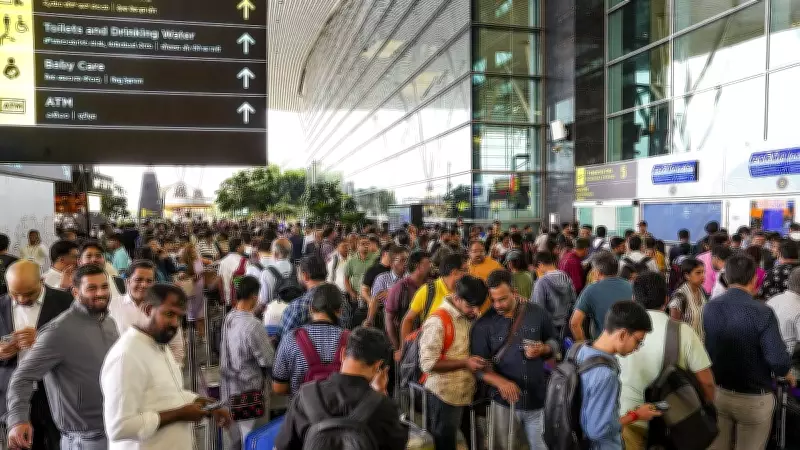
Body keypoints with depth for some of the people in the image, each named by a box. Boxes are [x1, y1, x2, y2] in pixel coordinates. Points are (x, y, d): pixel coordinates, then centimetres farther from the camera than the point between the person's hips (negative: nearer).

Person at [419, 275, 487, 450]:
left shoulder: (470, 317, 2)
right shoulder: (437, 321, -21)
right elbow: (428, 363, -22)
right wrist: (465, 363, -24)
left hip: (467, 392, 6)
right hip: (445, 394, -6)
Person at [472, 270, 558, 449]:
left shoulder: (538, 313, -4)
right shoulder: (484, 324, -8)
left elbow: (554, 341, 9)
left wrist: (543, 349, -13)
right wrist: (501, 383, -25)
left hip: (538, 398, 1)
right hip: (505, 400, -1)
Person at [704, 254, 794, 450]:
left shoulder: (710, 308, -7)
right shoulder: (762, 312, -23)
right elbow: (779, 361, -24)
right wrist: (786, 373, -2)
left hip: (716, 392, 4)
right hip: (753, 398, -4)